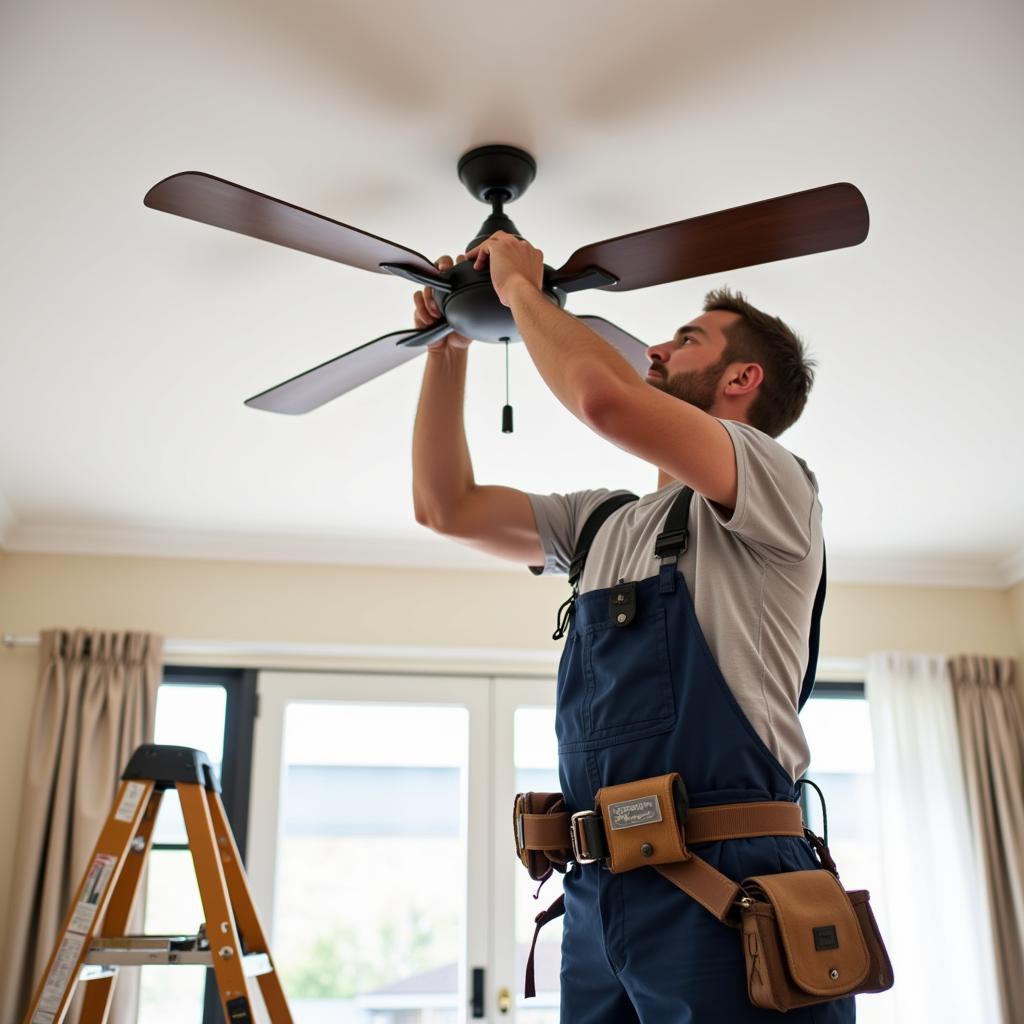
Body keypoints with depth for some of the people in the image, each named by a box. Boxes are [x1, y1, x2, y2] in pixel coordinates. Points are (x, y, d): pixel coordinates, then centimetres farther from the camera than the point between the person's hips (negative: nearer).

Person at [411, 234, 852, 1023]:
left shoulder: (777, 483, -3)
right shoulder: (603, 523, 19)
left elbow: (604, 396, -19)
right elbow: (446, 505, 21)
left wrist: (521, 287, -2)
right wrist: (450, 348, 18)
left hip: (724, 880, -6)